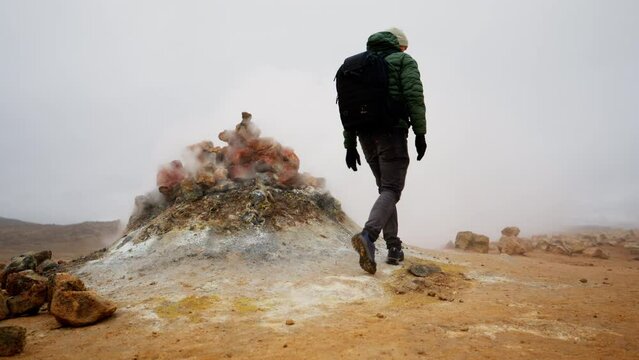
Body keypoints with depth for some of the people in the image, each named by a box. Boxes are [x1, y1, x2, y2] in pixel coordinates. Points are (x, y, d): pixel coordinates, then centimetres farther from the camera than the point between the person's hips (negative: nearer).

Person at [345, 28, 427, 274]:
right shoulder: (404, 61, 8)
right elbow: (414, 96, -9)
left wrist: (350, 144, 15)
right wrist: (420, 133, -9)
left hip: (365, 134, 6)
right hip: (392, 132, -6)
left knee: (385, 188, 14)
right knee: (391, 190, -9)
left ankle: (394, 248, 11)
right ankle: (368, 236, -34)